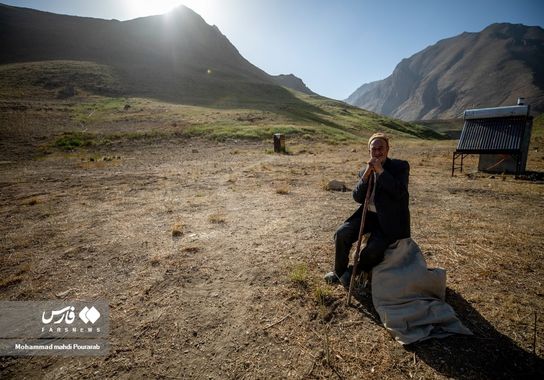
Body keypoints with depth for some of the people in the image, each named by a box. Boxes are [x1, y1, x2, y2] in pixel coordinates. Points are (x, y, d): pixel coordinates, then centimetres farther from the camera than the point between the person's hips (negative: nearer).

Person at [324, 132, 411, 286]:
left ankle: (355, 271, 6)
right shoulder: (364, 171, 8)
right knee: (342, 234, -15)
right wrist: (366, 174, -14)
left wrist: (380, 170, -21)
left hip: (389, 219, -4)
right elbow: (358, 198, -3)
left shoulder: (400, 166, -4)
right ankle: (340, 272, 6)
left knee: (373, 249, -25)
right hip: (368, 214, 4)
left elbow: (399, 192, -21)